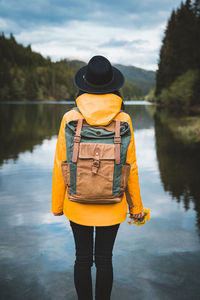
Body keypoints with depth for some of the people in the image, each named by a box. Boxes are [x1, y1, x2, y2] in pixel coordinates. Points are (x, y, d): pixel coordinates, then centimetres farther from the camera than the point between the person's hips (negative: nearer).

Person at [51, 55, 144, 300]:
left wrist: (57, 203, 6)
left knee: (83, 258, 14)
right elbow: (130, 166, -5)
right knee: (104, 259, 13)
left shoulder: (70, 118, -10)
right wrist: (136, 205, 7)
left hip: (78, 203, 0)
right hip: (112, 205, 0)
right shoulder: (123, 120, -10)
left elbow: (60, 165, -7)